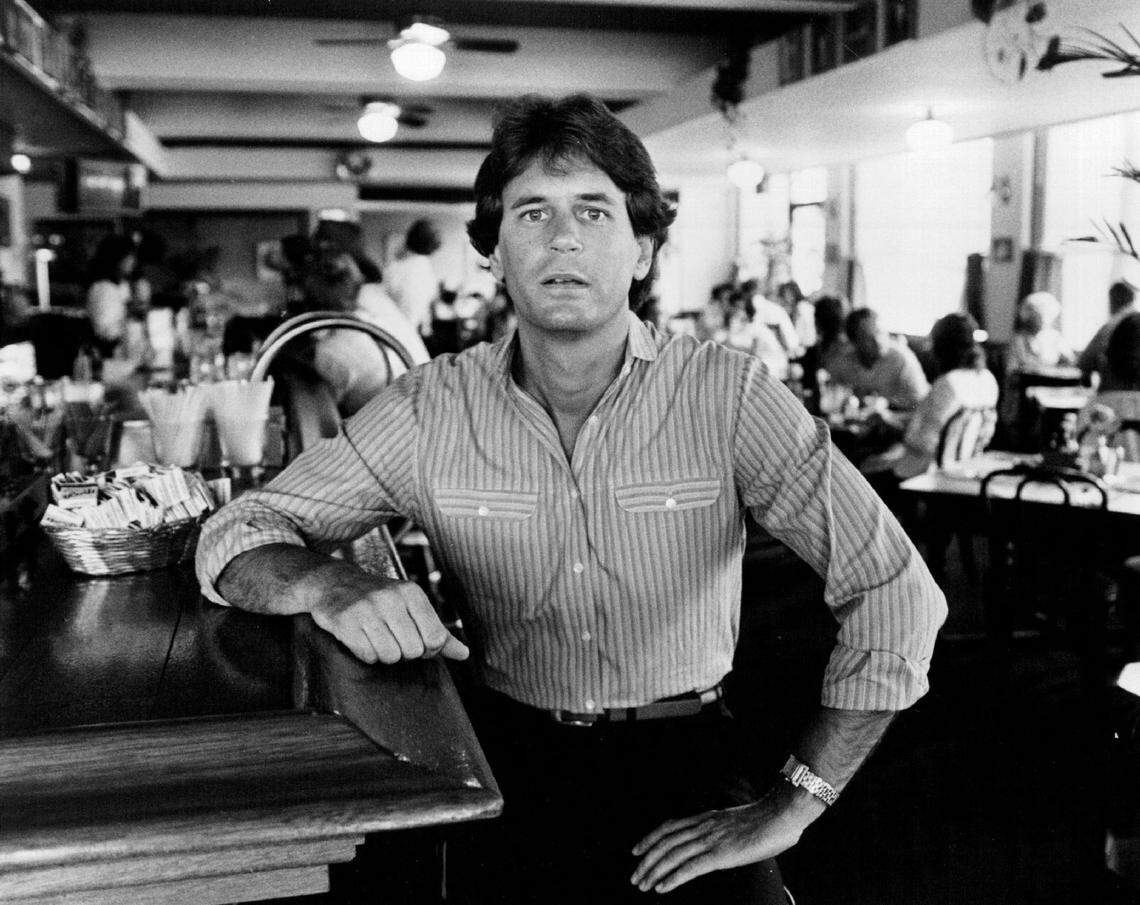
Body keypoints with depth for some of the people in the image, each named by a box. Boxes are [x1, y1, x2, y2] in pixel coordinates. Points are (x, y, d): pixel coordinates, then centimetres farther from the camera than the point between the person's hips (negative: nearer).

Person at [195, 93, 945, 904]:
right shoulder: (429, 410, -3)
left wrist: (788, 809, -13)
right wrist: (328, 584, -22)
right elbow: (238, 534, 1)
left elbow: (897, 591, -10)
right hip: (508, 758, 1)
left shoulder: (726, 394, -9)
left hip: (682, 756, -1)